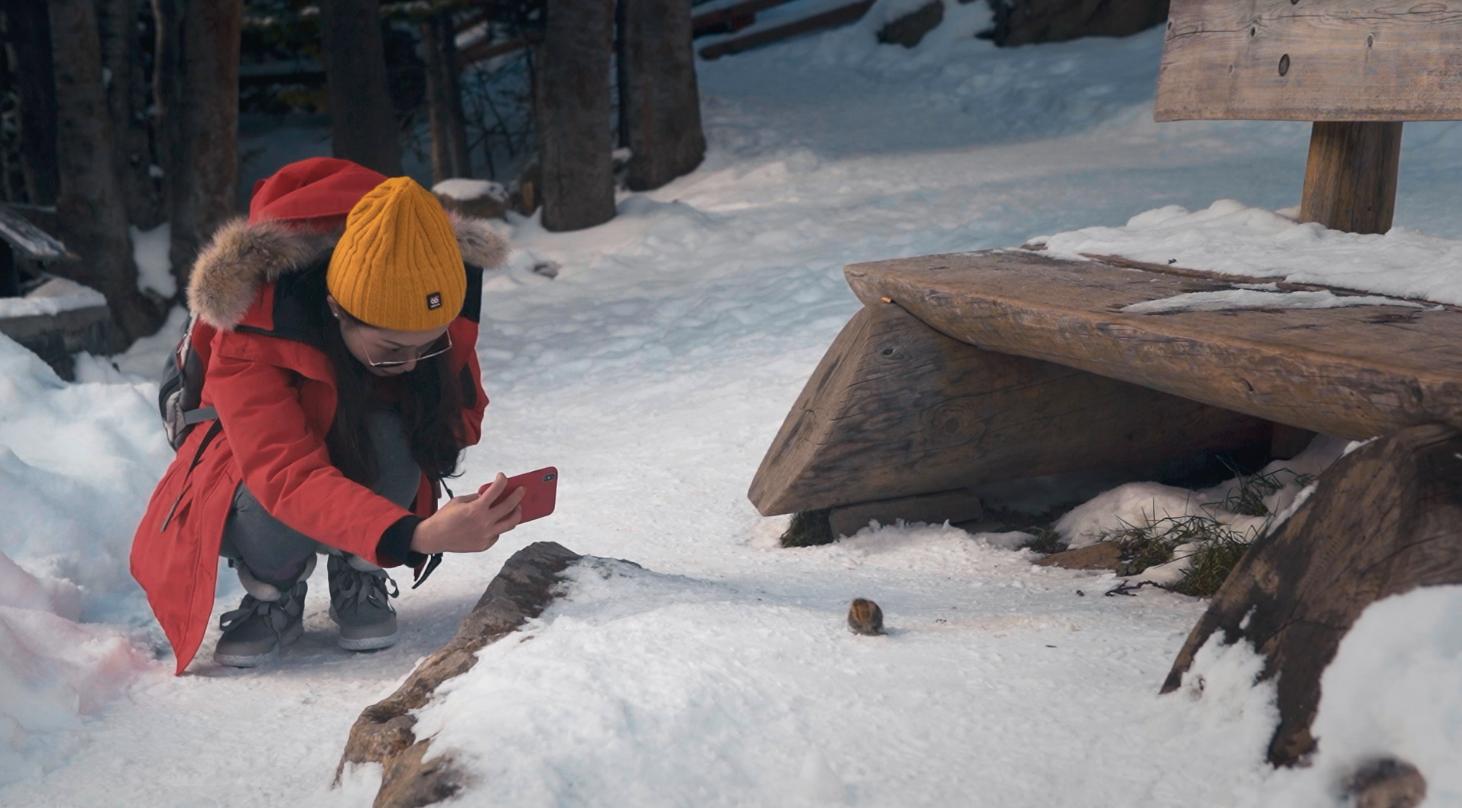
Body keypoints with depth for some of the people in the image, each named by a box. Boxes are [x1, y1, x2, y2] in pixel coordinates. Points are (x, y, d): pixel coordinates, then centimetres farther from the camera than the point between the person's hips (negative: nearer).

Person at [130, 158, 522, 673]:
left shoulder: (440, 312, -25)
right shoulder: (252, 331, -37)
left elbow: (463, 411, -7)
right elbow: (289, 476, -47)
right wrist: (414, 535, -63)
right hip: (254, 456, -2)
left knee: (388, 439, -36)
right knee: (263, 518, -38)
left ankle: (359, 578, -5)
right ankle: (272, 594, 0)